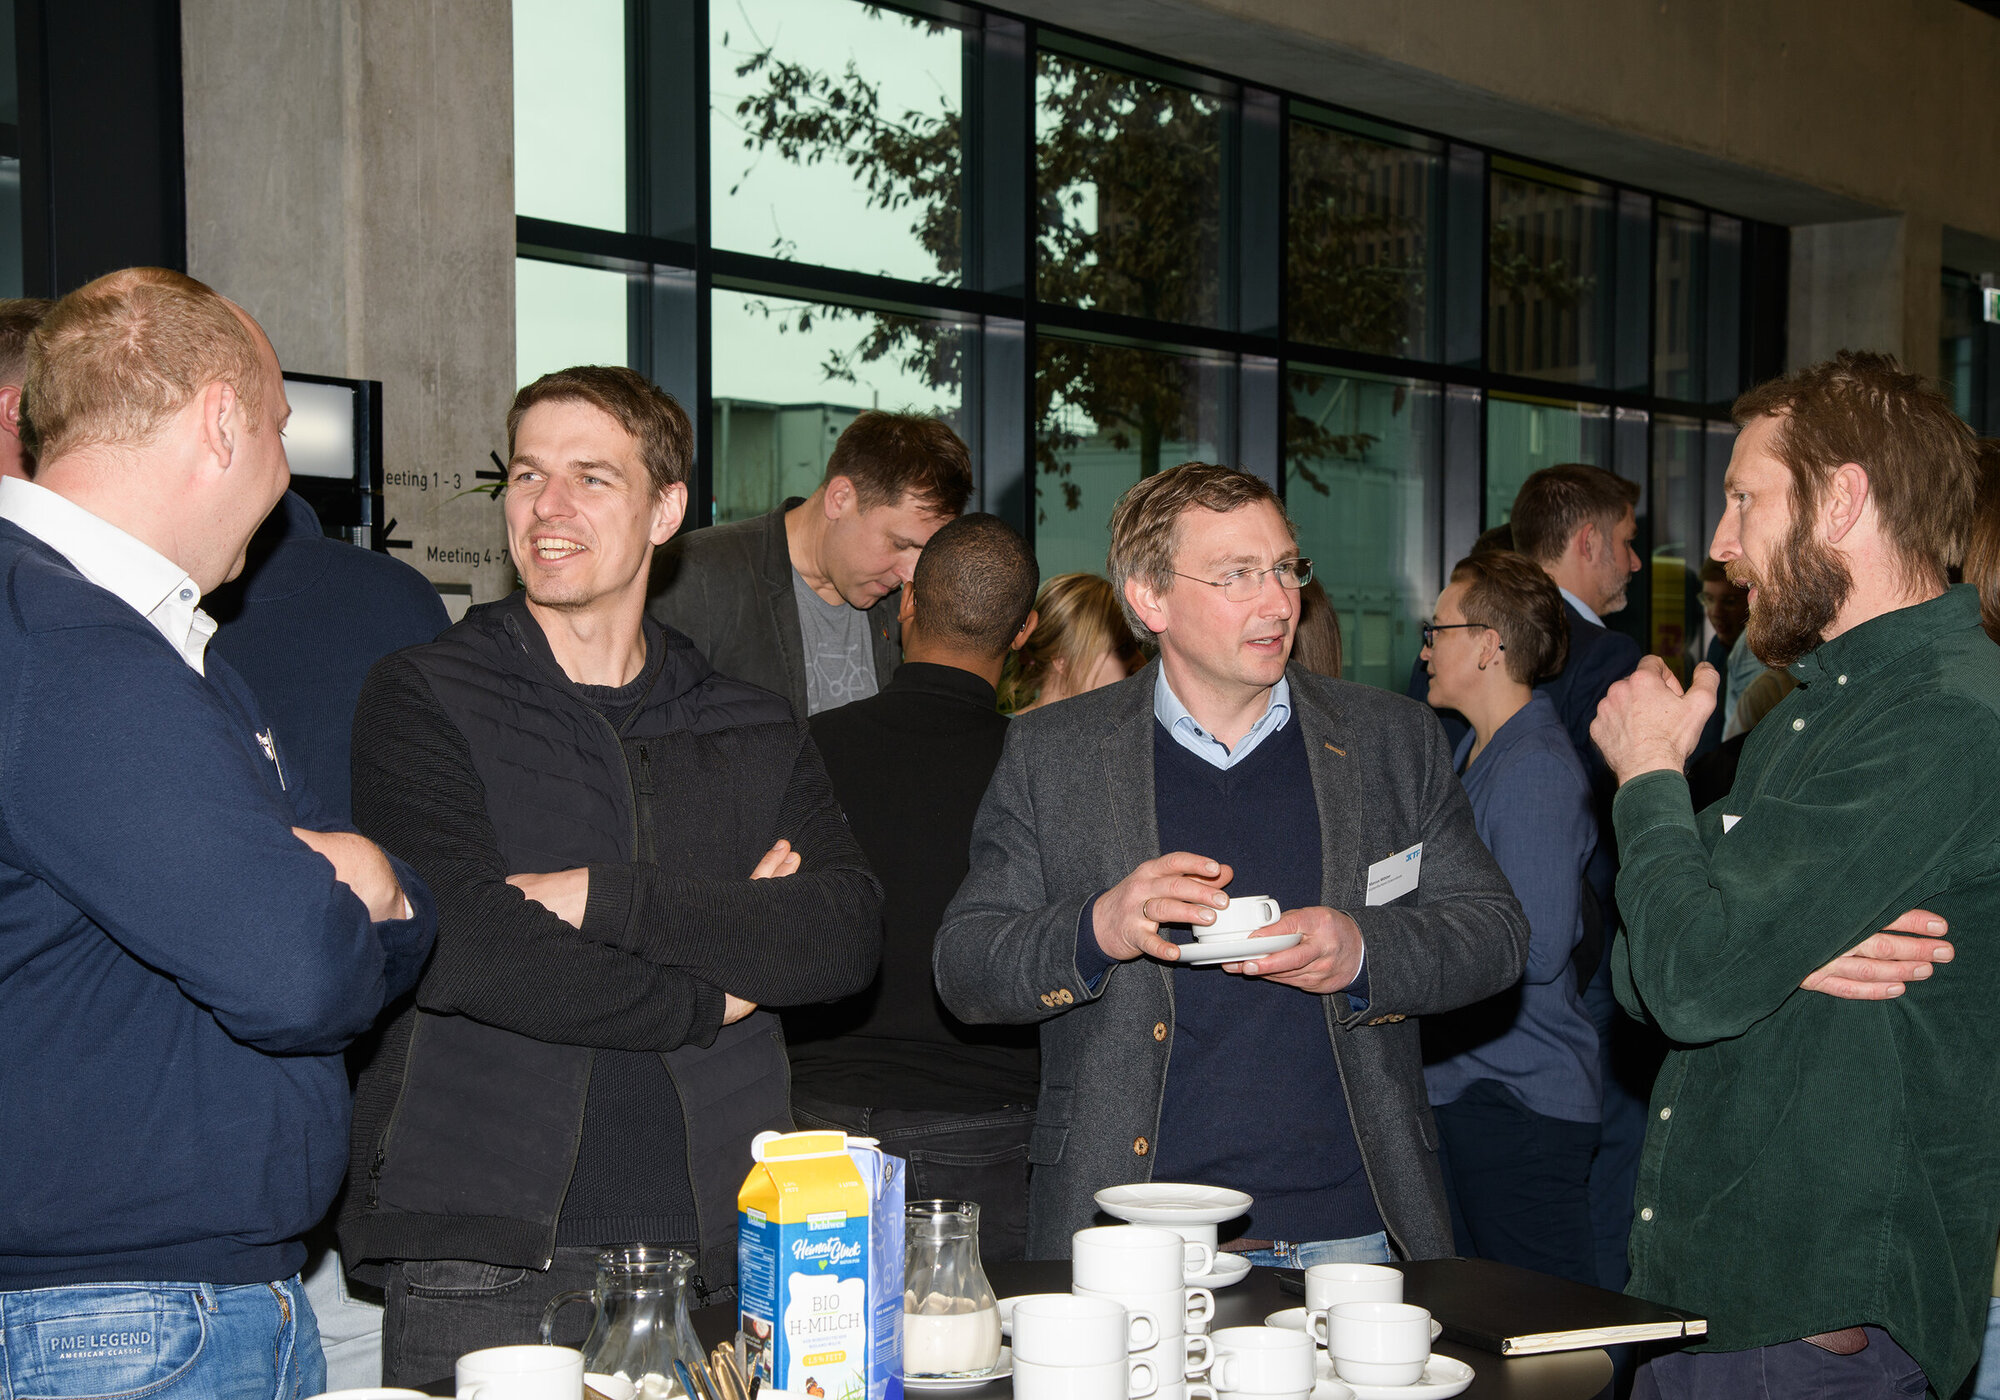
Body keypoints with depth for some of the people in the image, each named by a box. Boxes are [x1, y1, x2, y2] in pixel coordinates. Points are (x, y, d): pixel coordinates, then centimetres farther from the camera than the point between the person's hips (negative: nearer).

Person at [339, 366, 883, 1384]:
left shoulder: (753, 733, 12)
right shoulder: (420, 701, 1)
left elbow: (846, 937, -4)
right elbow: (466, 952, -13)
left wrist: (607, 899, -13)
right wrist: (709, 999, -5)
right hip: (481, 1258, -2)